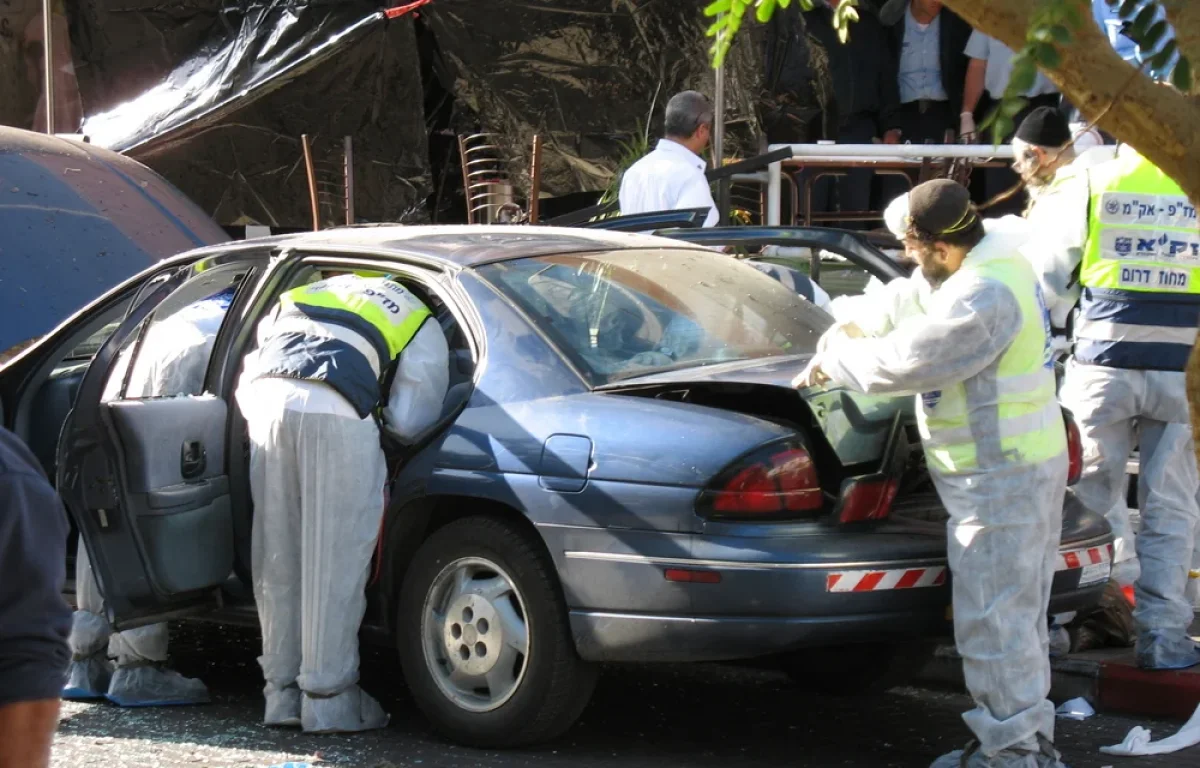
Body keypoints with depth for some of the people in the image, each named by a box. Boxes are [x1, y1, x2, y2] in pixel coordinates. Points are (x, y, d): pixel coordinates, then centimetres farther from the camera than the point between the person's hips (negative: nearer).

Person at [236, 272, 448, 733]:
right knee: (335, 565, 2)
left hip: (266, 395, 5)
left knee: (278, 561, 12)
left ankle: (283, 694, 18)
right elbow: (409, 423, 15)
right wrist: (381, 413, 35)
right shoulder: (423, 329, 23)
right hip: (336, 411, -5)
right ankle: (328, 700, 5)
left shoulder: (301, 297, 37)